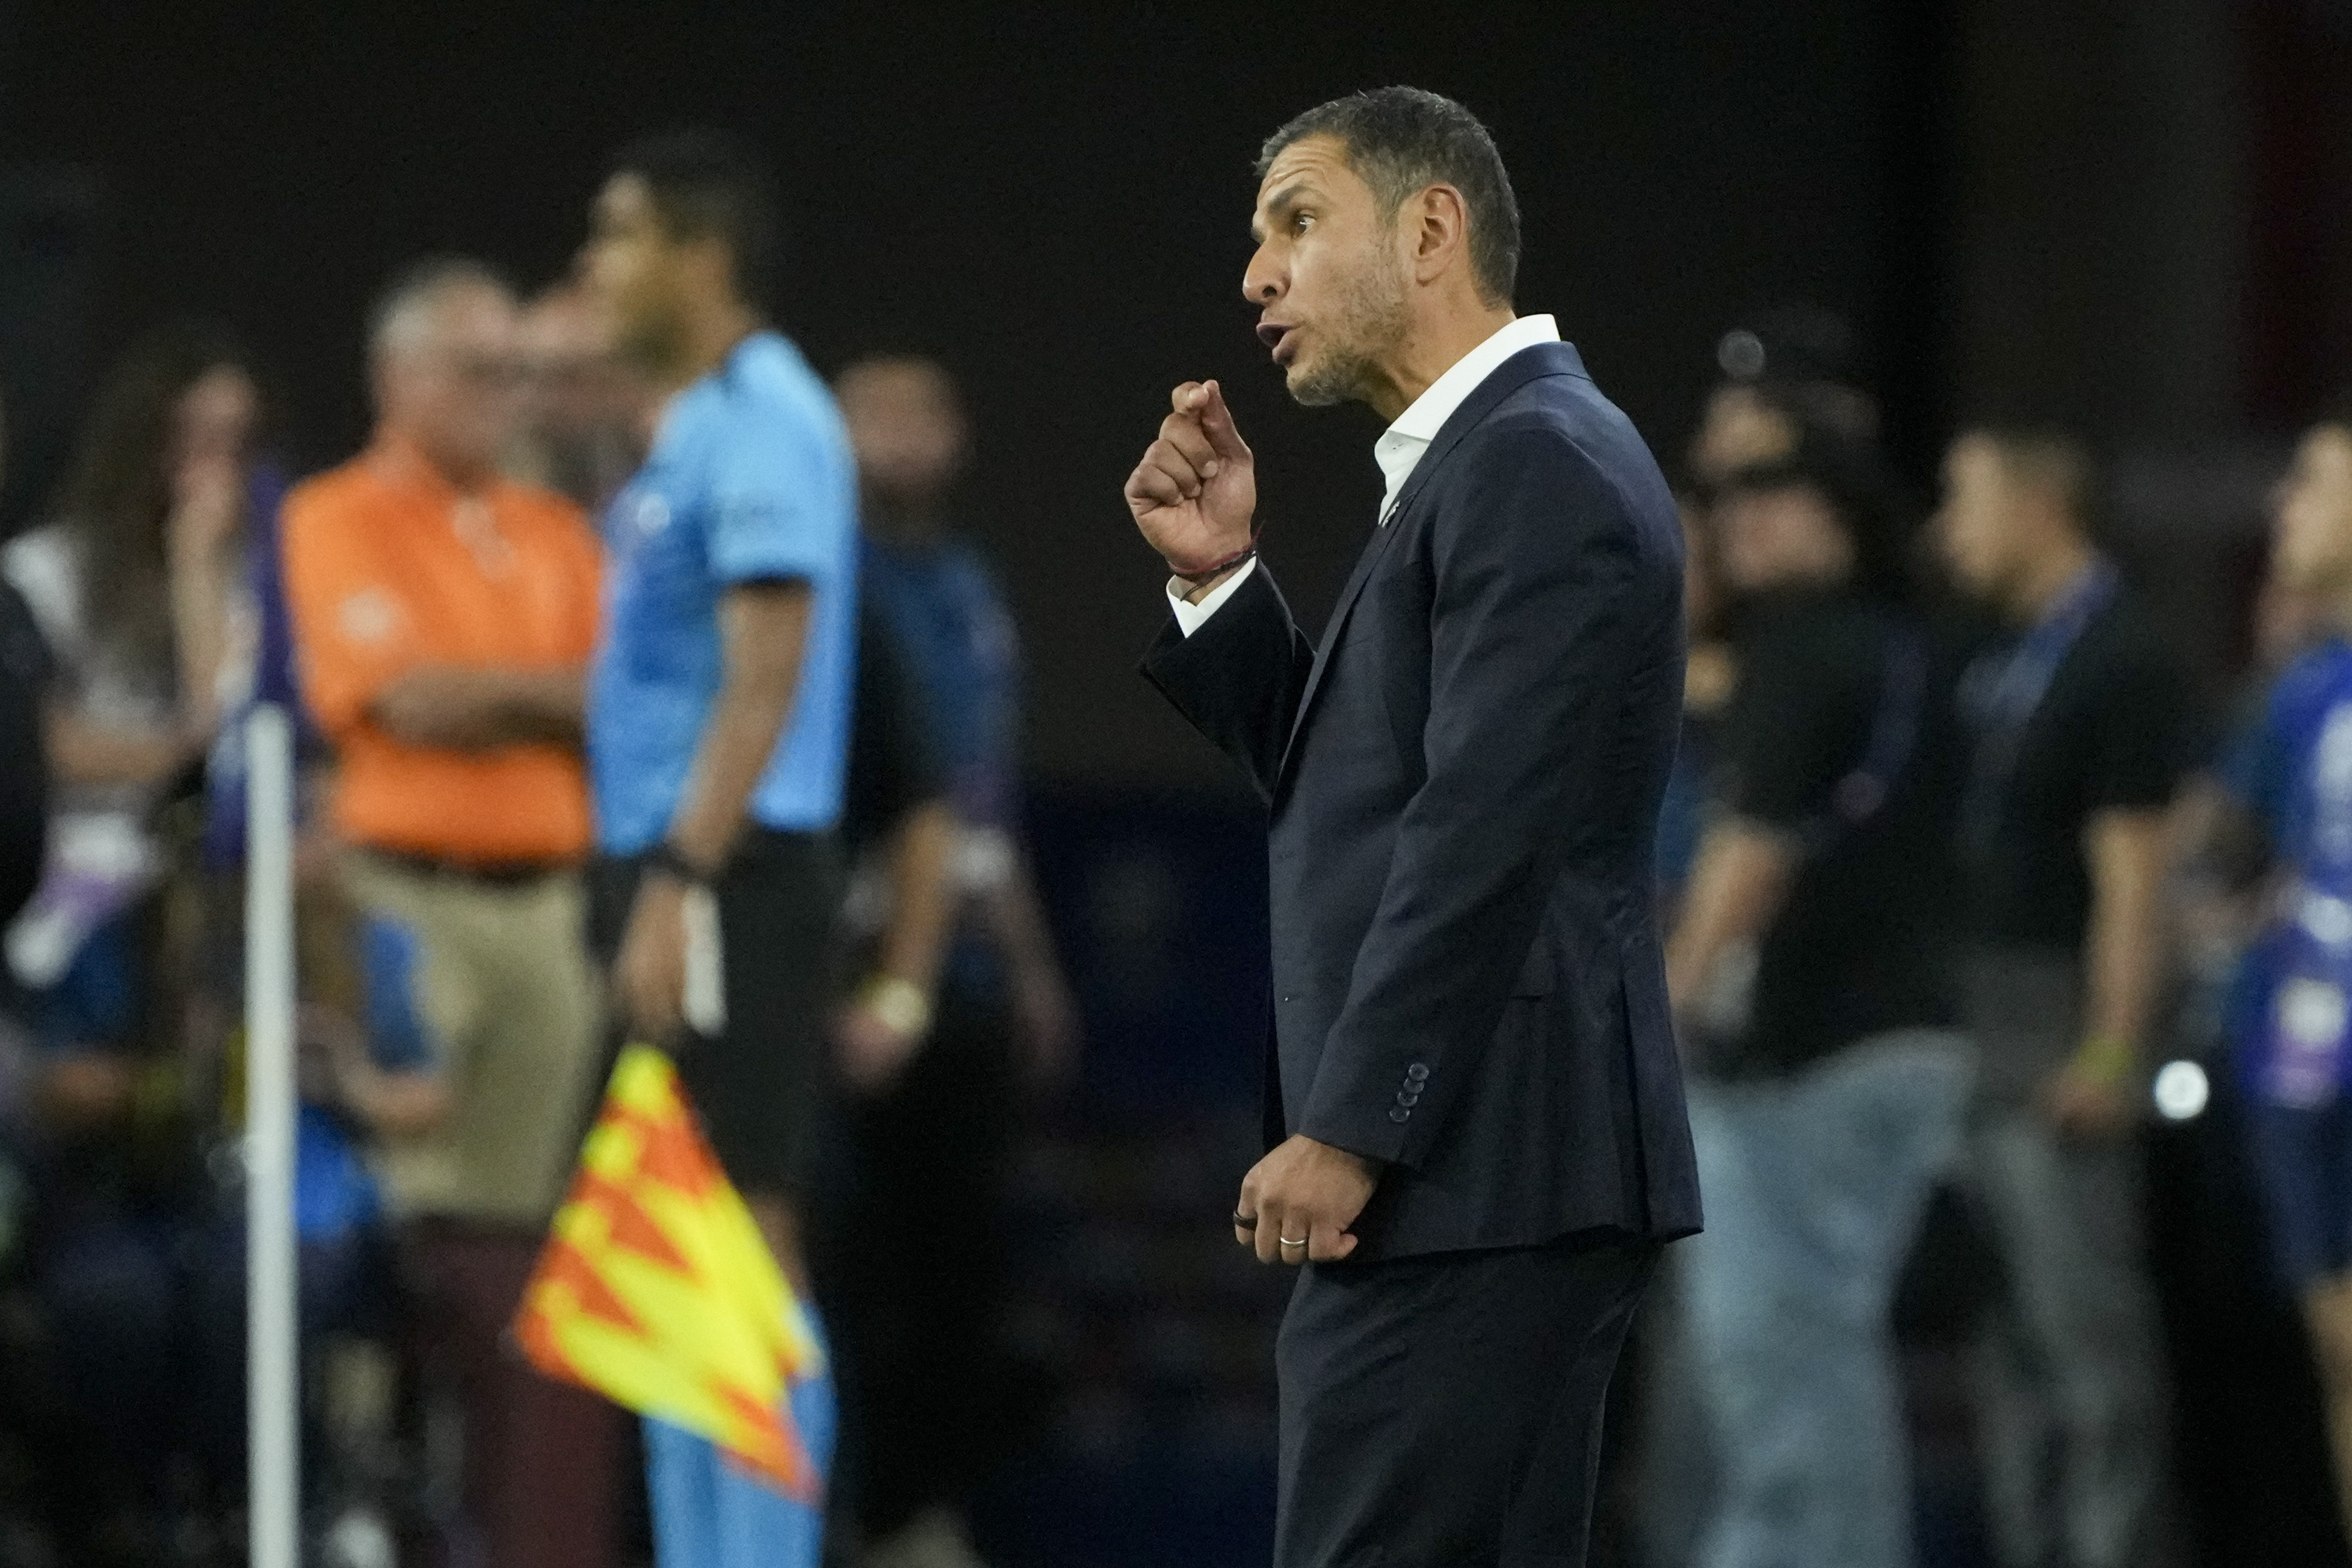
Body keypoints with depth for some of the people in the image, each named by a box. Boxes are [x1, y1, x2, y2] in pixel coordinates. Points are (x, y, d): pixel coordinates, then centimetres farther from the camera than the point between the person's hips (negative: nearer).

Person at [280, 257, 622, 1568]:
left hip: (548, 904, 5)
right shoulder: (341, 523, 1)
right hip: (406, 902, -5)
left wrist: (482, 699, -5)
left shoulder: (558, 538, 19)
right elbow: (411, 700, -10)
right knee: (408, 1219, -11)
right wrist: (554, 688, 2)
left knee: (534, 1226, 1)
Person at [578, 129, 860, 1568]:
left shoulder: (763, 424, -12)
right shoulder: (690, 431, 18)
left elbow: (764, 681, -20)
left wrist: (681, 884, -25)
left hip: (730, 873, -10)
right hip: (669, 865, 10)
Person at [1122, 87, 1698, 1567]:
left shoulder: (1540, 464, -12)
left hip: (1478, 1176, -10)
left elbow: (1484, 832, -19)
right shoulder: (1478, 460, 21)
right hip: (1463, 1175, 10)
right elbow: (1342, 789, 22)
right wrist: (1221, 577, 10)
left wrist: (1345, 1130, -19)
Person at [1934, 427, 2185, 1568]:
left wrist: (2111, 1053, -21)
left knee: (2084, 1313, -8)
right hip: (1970, 1018, 9)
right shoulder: (2000, 655, 16)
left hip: (2059, 1020, -9)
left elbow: (2131, 873, -16)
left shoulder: (2119, 661, -11)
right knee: (2010, 1331, 11)